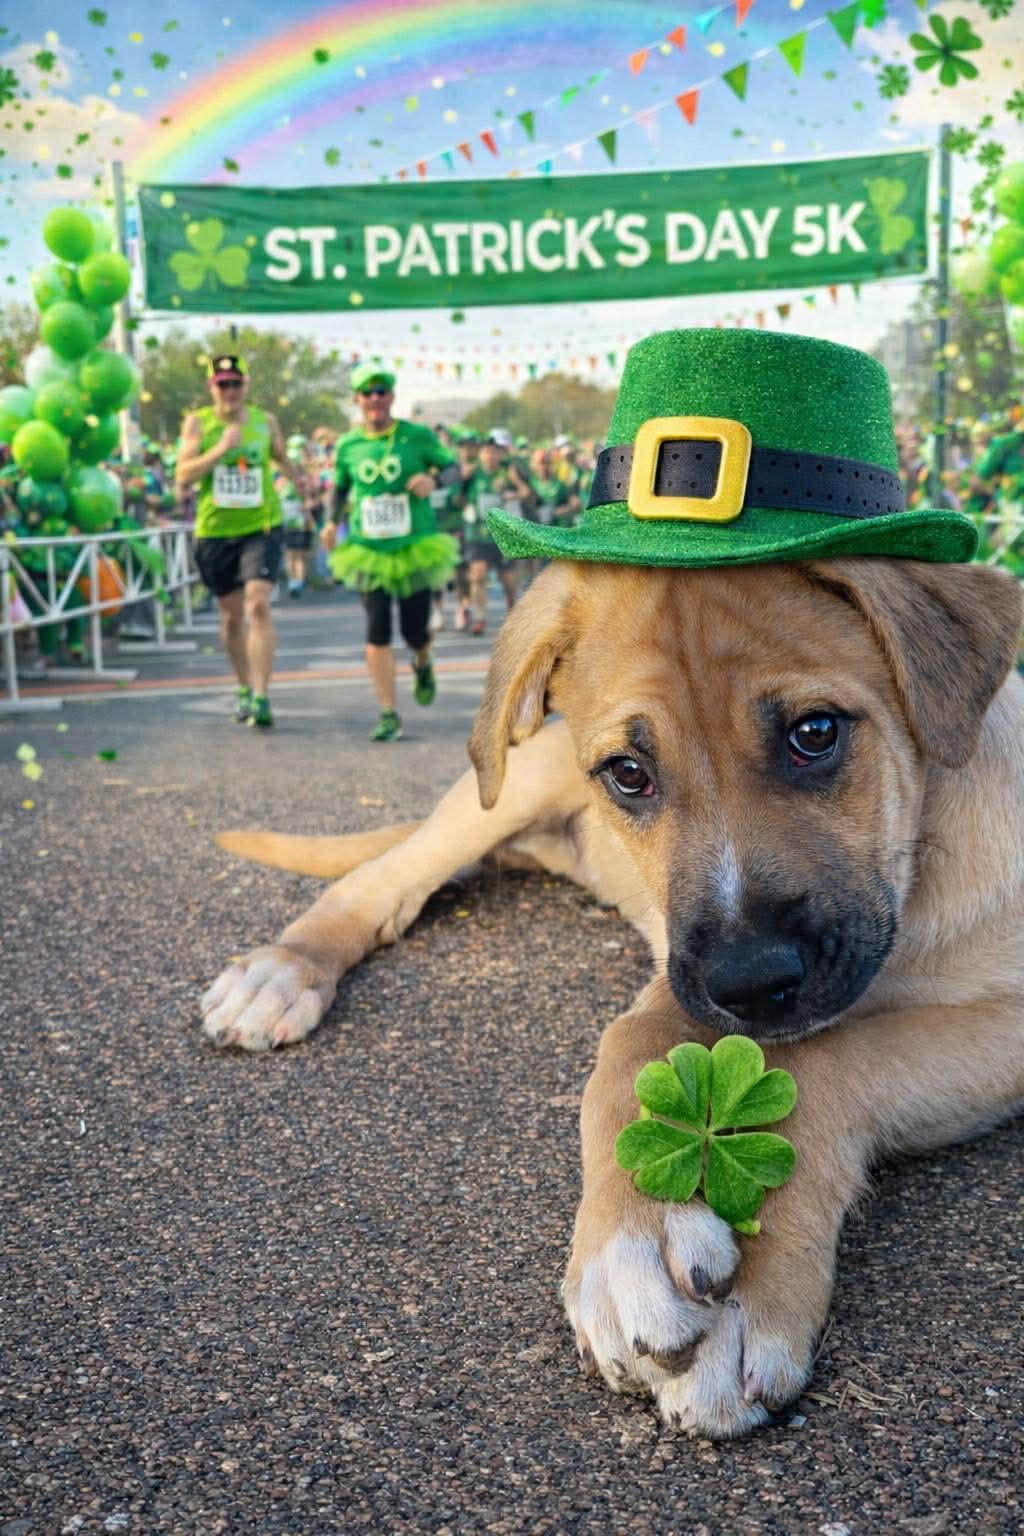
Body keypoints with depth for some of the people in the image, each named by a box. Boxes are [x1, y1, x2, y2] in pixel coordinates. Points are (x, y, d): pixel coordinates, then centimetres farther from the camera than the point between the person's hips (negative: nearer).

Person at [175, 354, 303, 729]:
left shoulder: (265, 421, 4)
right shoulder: (198, 422, 0)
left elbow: (281, 457, 23)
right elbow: (182, 476, -9)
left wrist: (294, 474, 2)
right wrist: (220, 449, -20)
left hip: (261, 526, -1)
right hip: (215, 530, 1)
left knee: (258, 605, -18)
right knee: (232, 615, 12)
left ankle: (261, 697, -19)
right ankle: (245, 688, 32)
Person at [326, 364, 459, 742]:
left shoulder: (417, 436, -3)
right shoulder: (348, 445, 4)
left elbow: (453, 467, 3)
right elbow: (340, 487, 18)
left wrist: (433, 479, -19)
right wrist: (332, 521, 1)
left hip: (415, 548, -1)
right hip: (369, 551, 1)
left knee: (415, 631, 3)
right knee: (377, 632, -7)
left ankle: (423, 667, 42)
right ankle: (388, 715, 0)